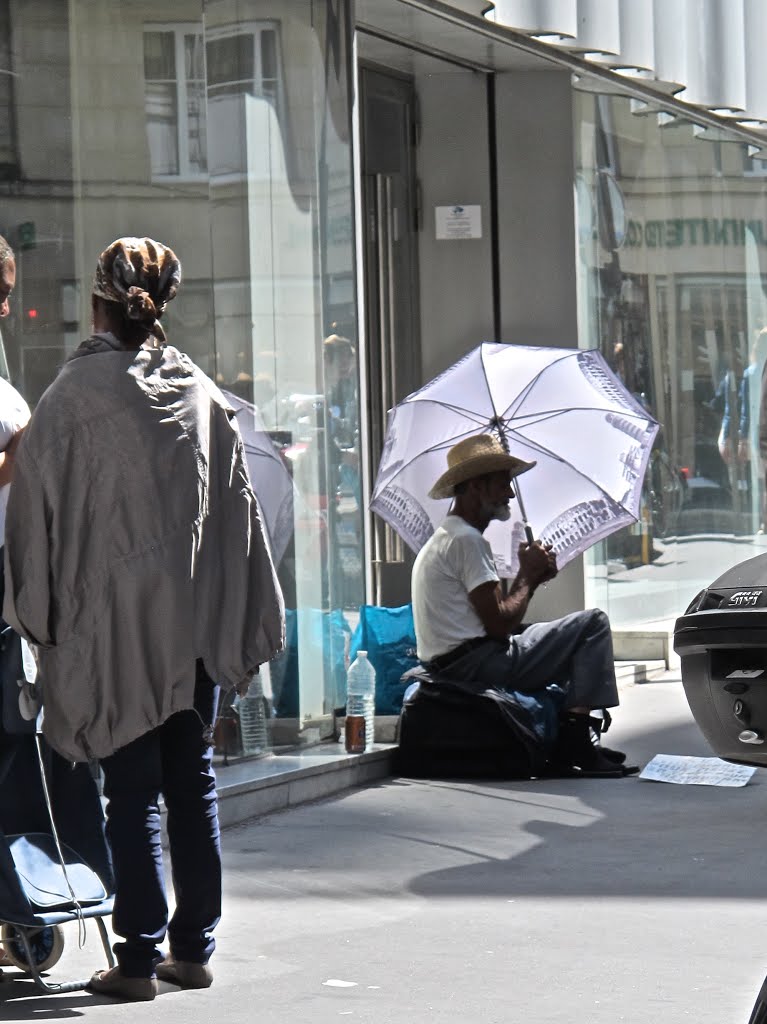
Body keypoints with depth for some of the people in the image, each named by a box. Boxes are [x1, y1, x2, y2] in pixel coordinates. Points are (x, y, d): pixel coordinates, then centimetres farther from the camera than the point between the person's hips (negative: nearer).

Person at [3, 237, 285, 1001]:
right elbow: (237, 510, 6)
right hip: (196, 619, 4)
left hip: (116, 621, -4)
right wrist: (239, 621, 12)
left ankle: (139, 957, 2)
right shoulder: (202, 393, 4)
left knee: (131, 787, 1)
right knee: (192, 778, 11)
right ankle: (194, 947, 16)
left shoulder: (73, 396, -8)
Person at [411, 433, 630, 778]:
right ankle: (574, 736, -11)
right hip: (472, 667, -11)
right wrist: (528, 576, -2)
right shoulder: (466, 540, -12)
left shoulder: (444, 539, 22)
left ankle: (570, 744, 17)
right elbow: (500, 624, -18)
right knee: (593, 624, -7)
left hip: (449, 669, 11)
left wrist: (532, 577, 7)